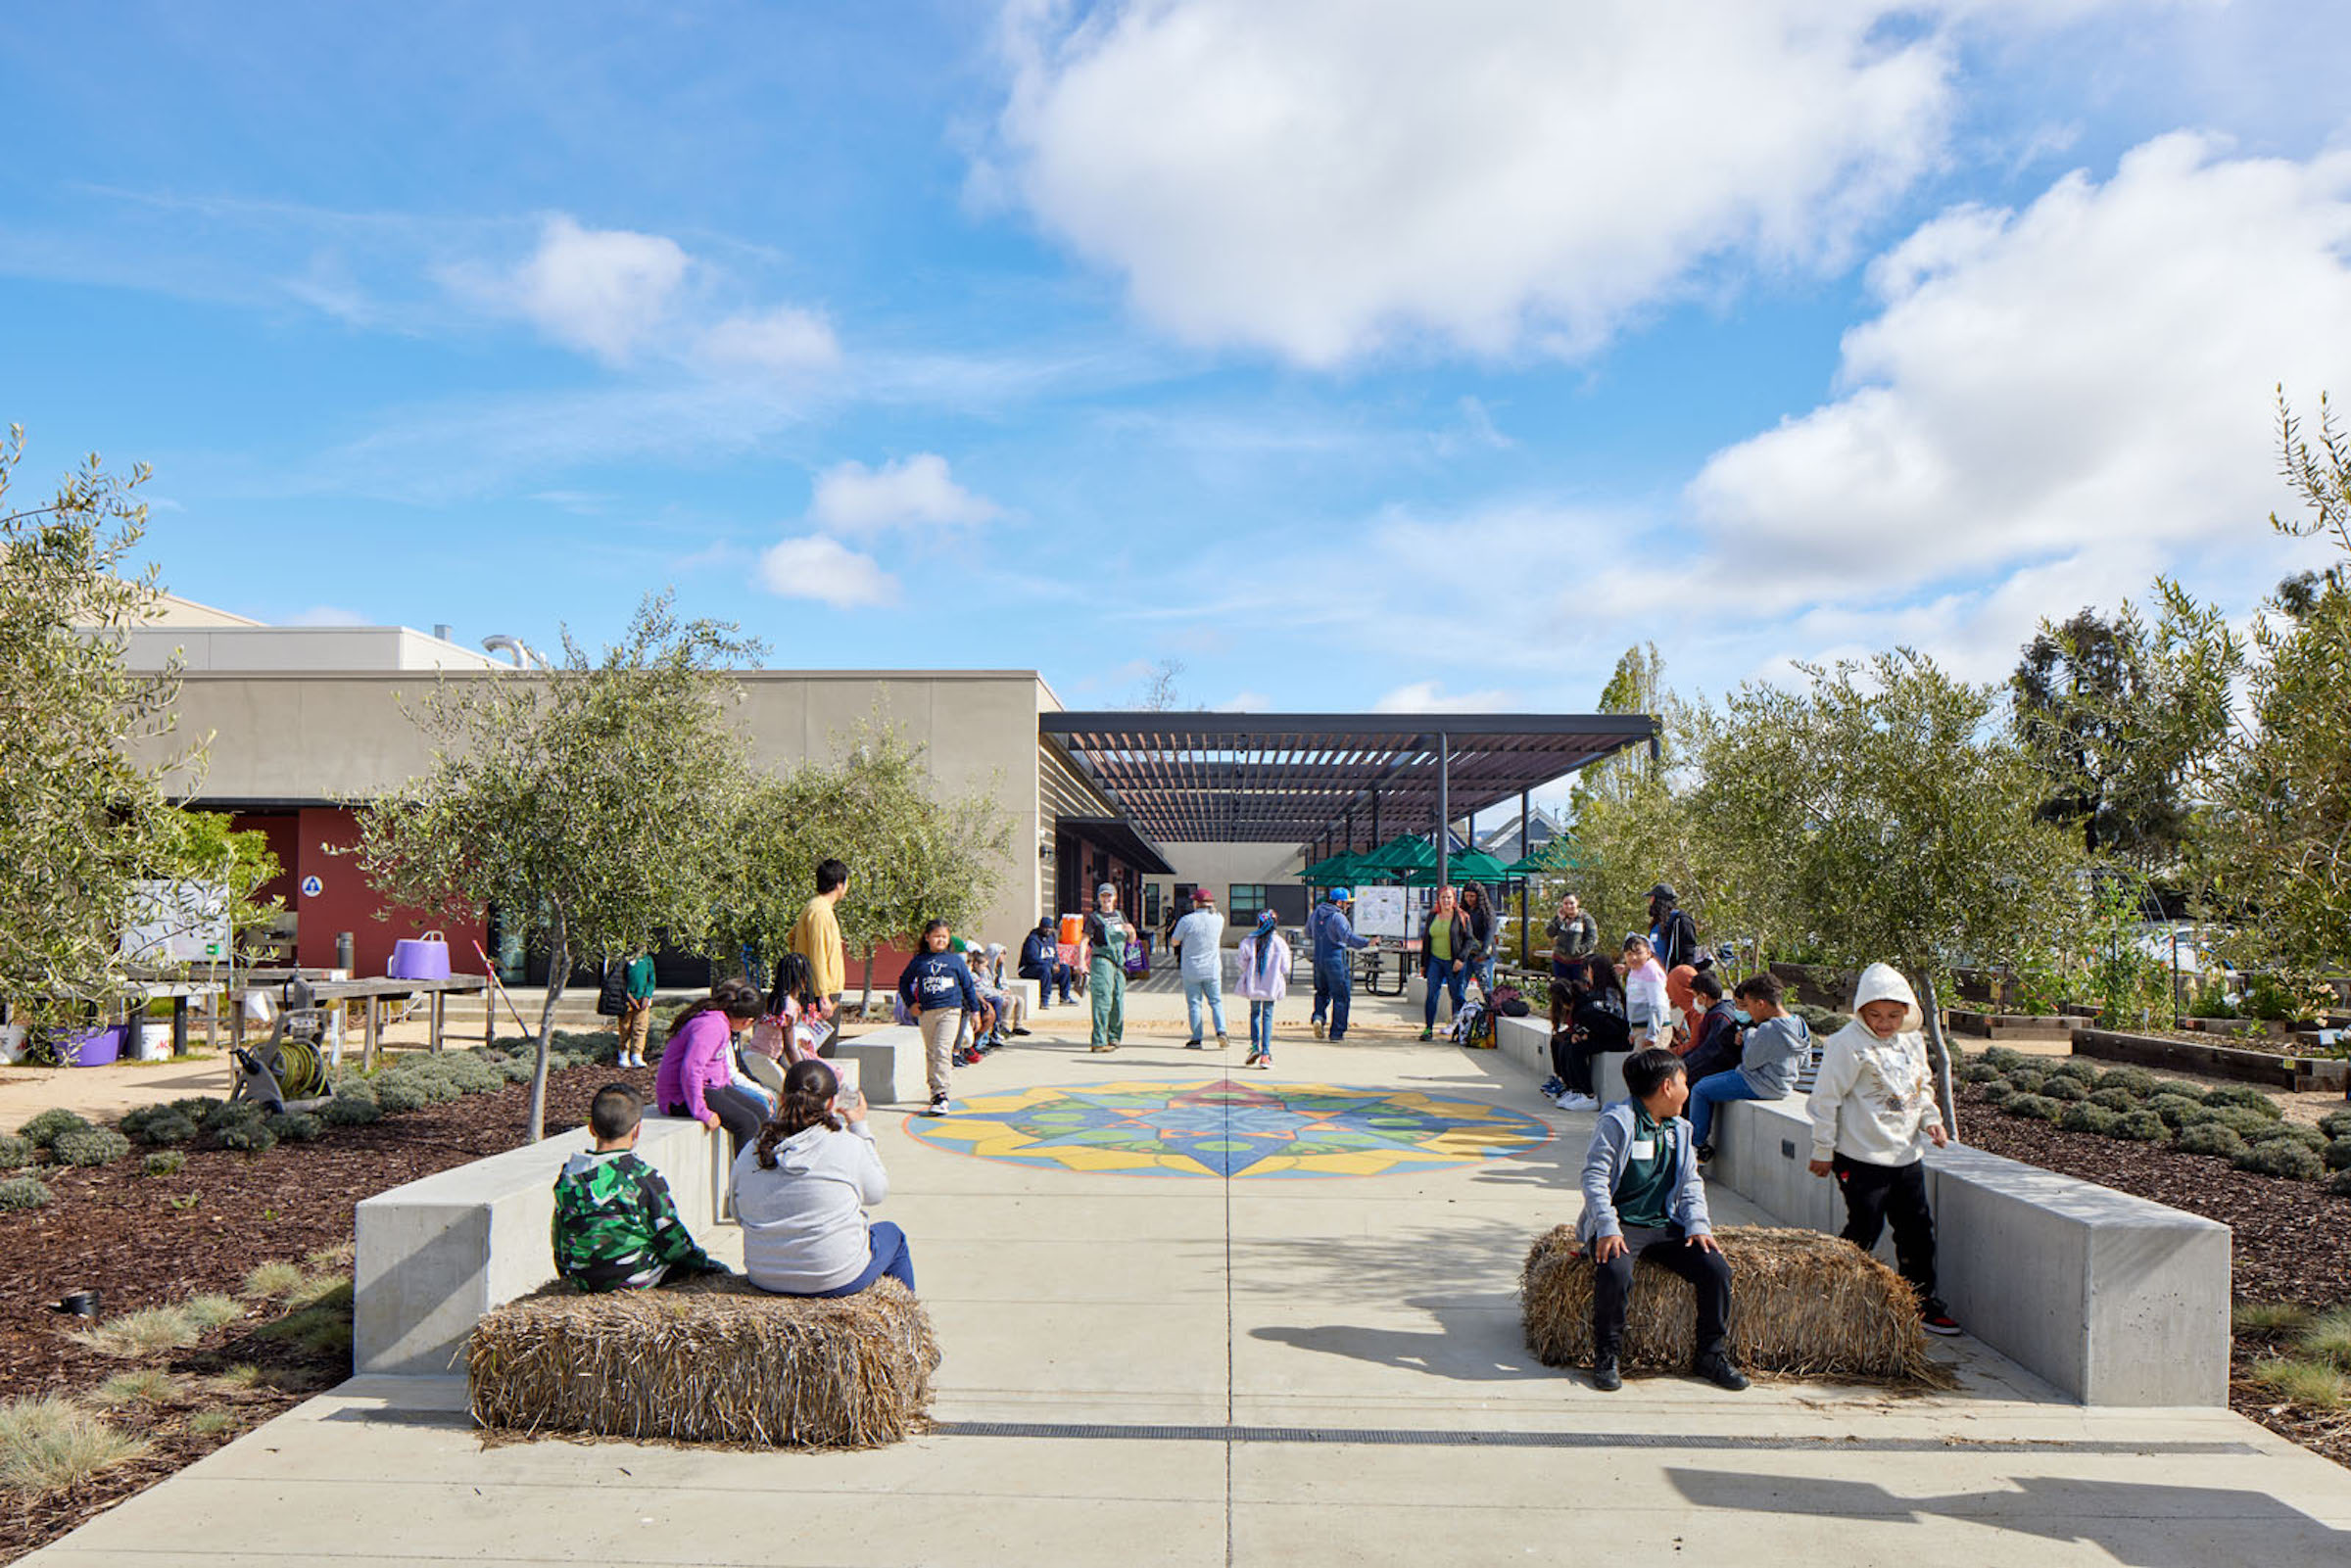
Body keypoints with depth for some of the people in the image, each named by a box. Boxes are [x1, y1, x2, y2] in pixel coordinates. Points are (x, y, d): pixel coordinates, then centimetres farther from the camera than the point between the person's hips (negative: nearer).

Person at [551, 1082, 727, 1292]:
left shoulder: (568, 1174, -1)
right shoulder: (644, 1176, -16)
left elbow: (558, 1235, 11)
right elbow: (670, 1235, -9)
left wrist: (565, 1271, 29)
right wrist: (702, 1262, 6)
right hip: (634, 1278, -6)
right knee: (719, 1270, 9)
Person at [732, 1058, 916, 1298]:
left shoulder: (750, 1153, -7)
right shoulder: (849, 1147, -17)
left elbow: (740, 1215, 6)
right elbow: (878, 1191, 1)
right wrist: (860, 1127, 6)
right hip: (837, 1280, -4)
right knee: (892, 1235, 27)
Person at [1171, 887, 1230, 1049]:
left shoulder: (1187, 920, -13)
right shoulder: (1218, 919, -4)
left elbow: (1175, 941, -1)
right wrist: (1211, 907, 22)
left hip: (1191, 970, -2)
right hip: (1212, 969, 2)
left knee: (1194, 1004, 5)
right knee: (1216, 1001, 11)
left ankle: (1196, 1039, 4)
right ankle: (1221, 1031, -8)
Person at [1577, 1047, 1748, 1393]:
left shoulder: (1679, 1129, 15)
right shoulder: (1616, 1122, -8)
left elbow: (1691, 1183, 17)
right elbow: (1594, 1177, -12)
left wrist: (1698, 1225, -1)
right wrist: (1608, 1229, -24)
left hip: (1666, 1225, 6)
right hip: (1622, 1225, -6)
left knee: (1716, 1269, -13)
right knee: (1615, 1272, -34)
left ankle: (1712, 1355, 6)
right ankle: (1606, 1357, -13)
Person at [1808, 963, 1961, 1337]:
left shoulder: (1912, 1042, 8)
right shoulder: (1848, 1044, -15)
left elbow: (1923, 1087, 23)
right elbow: (1826, 1098, -12)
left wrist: (1930, 1119, 4)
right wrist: (1823, 1150, -10)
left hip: (1906, 1155, 7)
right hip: (1861, 1158, -7)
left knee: (1918, 1229, 12)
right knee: (1864, 1230, -3)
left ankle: (1921, 1302, 25)